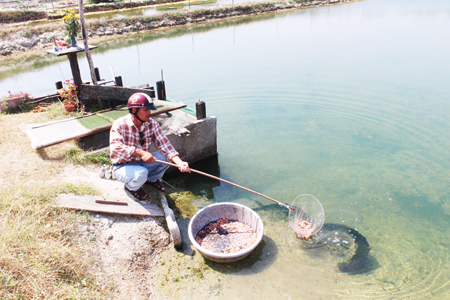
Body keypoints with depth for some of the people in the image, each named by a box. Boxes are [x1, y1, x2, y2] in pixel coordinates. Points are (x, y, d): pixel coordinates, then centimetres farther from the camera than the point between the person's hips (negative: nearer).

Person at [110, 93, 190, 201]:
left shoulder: (152, 124, -9)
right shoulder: (120, 124, -22)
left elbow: (164, 144, -18)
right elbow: (115, 148, -37)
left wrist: (179, 162, -32)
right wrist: (141, 152, -47)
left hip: (141, 162, 5)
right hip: (122, 166, -5)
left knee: (166, 157, -17)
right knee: (141, 174, -36)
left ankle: (152, 179, 12)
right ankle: (131, 187, 2)